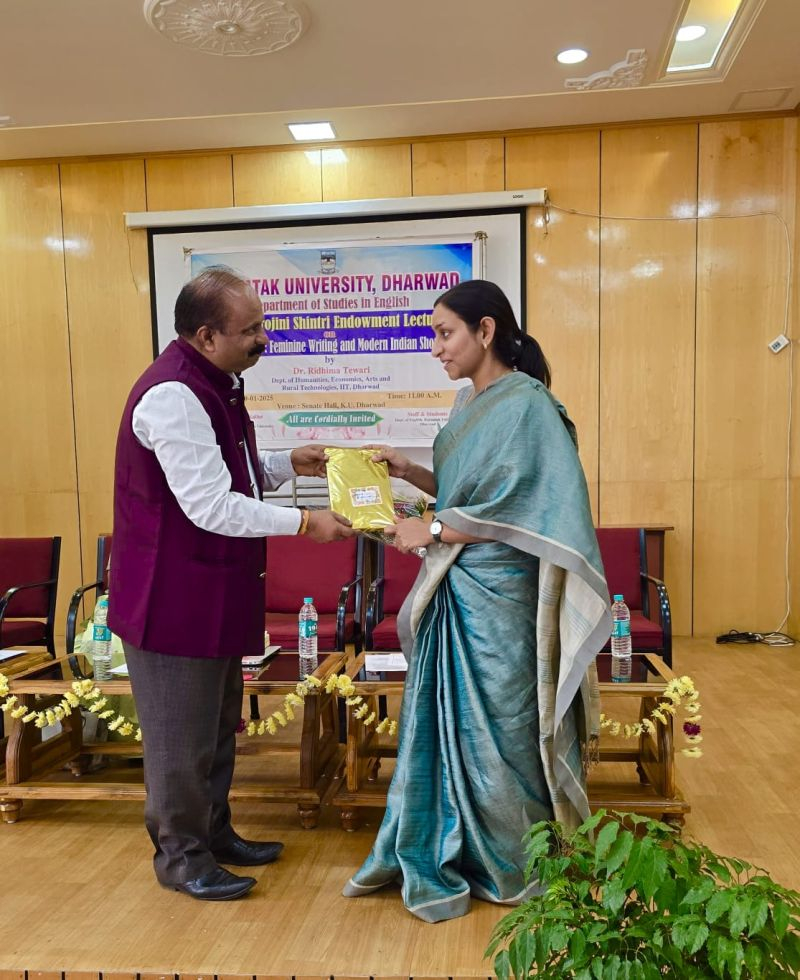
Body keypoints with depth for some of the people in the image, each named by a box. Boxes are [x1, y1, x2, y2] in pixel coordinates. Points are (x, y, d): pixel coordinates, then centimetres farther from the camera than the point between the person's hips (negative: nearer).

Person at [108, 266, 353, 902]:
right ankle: (180, 856, 26)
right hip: (173, 595, -10)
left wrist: (289, 464, 5)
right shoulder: (173, 395, -24)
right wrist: (302, 523, -22)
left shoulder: (218, 383, 9)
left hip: (214, 590, 10)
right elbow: (211, 505, -27)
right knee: (182, 734, 7)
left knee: (218, 724, 22)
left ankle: (214, 832, 39)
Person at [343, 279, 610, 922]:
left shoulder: (526, 406, -15)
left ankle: (510, 866, 30)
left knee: (495, 724, 7)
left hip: (497, 595, -8)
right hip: (455, 587, 8)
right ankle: (430, 849, 32)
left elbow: (518, 513, -20)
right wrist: (407, 470, 5)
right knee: (439, 716, 15)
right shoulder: (473, 402, 10)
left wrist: (432, 532, -15)